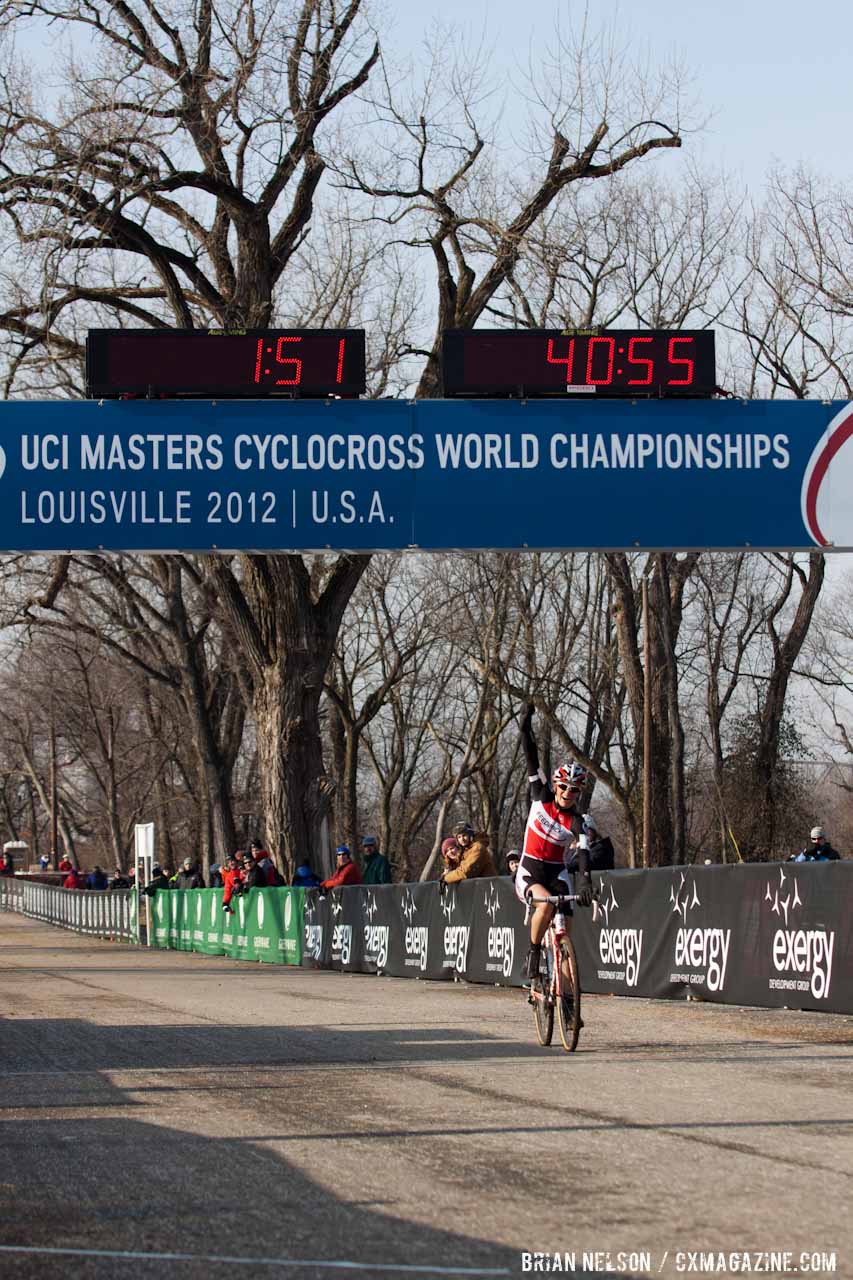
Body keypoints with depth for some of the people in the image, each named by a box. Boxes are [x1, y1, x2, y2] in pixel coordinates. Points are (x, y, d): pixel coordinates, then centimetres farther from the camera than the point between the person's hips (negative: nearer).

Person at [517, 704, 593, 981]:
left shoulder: (576, 821, -7)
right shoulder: (542, 798, -3)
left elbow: (583, 852, -23)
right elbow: (532, 759, -7)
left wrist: (585, 882, -39)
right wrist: (526, 725, -13)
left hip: (556, 873, 1)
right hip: (529, 873, -1)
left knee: (564, 931, -15)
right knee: (546, 903, -32)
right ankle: (533, 954, -15)